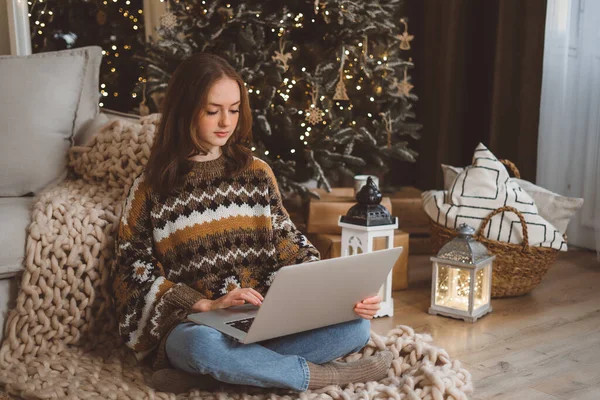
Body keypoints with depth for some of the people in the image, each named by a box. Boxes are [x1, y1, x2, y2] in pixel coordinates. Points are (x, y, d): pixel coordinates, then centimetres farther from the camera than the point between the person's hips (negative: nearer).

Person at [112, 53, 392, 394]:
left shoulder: (257, 172, 10)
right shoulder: (152, 188, 2)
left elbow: (288, 245, 9)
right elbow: (135, 268, -1)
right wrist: (207, 304, -15)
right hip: (192, 323, -4)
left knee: (356, 325, -21)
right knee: (202, 346, -41)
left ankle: (201, 375, -25)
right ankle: (328, 375, -19)